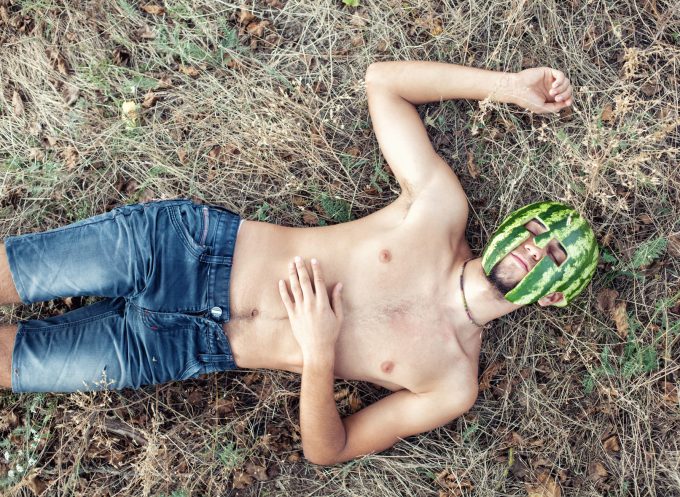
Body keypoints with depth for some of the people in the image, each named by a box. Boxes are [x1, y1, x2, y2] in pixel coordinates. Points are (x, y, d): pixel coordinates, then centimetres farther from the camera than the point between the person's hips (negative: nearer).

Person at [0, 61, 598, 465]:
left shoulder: (453, 386, -5)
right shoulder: (442, 207, -4)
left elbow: (326, 451, -6)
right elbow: (381, 80, 2)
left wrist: (318, 353, -23)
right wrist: (508, 84, 1)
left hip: (195, 346, -1)